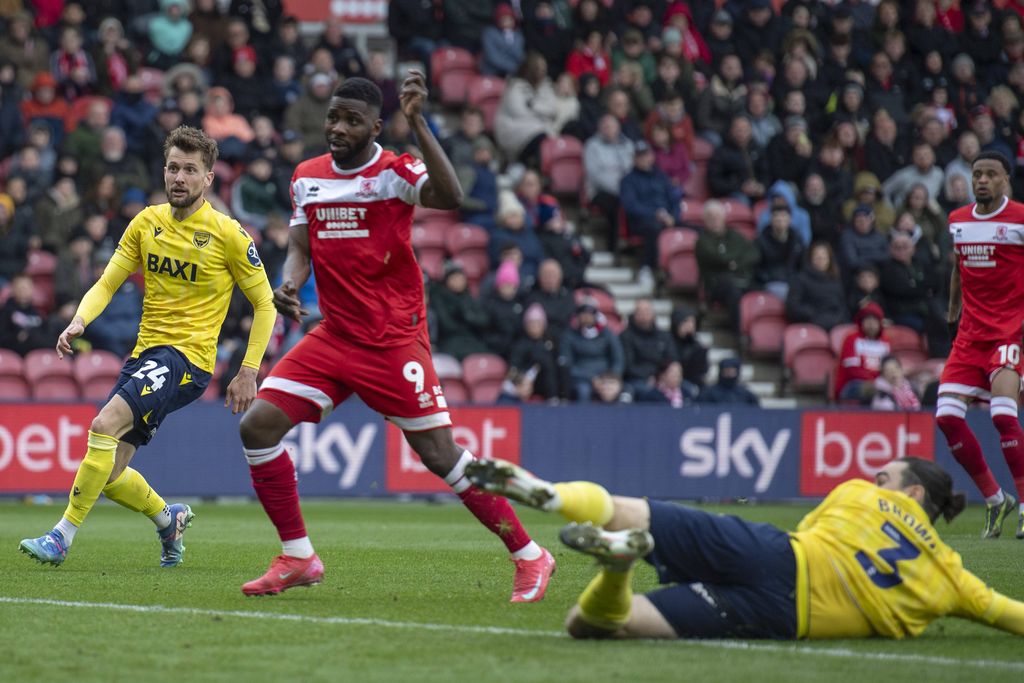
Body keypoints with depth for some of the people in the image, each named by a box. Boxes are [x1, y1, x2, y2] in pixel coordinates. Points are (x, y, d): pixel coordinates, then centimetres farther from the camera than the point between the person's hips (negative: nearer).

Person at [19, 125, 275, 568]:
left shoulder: (228, 234, -6)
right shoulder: (147, 222, 8)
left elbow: (264, 304, 0)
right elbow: (107, 282, 8)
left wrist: (248, 372, -7)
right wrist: (79, 321, -13)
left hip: (188, 357, -6)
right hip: (145, 351, 6)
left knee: (105, 424, -27)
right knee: (108, 473, 1)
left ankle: (63, 537, -21)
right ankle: (169, 518, 30)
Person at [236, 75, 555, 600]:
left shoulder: (394, 172, -10)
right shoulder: (307, 176, 9)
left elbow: (450, 198, -30)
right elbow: (300, 249, 13)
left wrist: (417, 123, -33)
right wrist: (288, 286, -9)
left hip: (394, 338, -6)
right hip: (333, 335, 6)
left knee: (438, 453, -7)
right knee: (257, 427, -5)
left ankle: (529, 556, 7)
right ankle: (297, 558, 7)